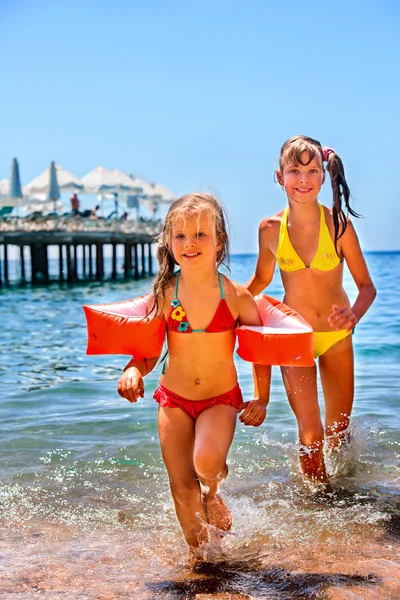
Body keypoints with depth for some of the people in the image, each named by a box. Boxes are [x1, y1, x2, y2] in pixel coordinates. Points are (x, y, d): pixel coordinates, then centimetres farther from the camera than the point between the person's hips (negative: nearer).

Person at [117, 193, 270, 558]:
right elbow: (149, 352, 0)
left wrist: (262, 400, -1)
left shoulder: (236, 297, -12)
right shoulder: (164, 295, -8)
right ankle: (199, 555, 29)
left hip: (222, 399, -2)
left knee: (208, 462, -27)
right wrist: (134, 371, -21)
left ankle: (213, 495, 11)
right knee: (181, 487, 4)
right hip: (173, 399, 2)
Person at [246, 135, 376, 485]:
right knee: (311, 433, -5)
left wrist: (354, 315, -31)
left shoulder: (338, 224, -14)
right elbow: (260, 280, 7)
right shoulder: (271, 228, -9)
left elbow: (367, 286, -10)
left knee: (338, 431, 13)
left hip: (337, 337, 0)